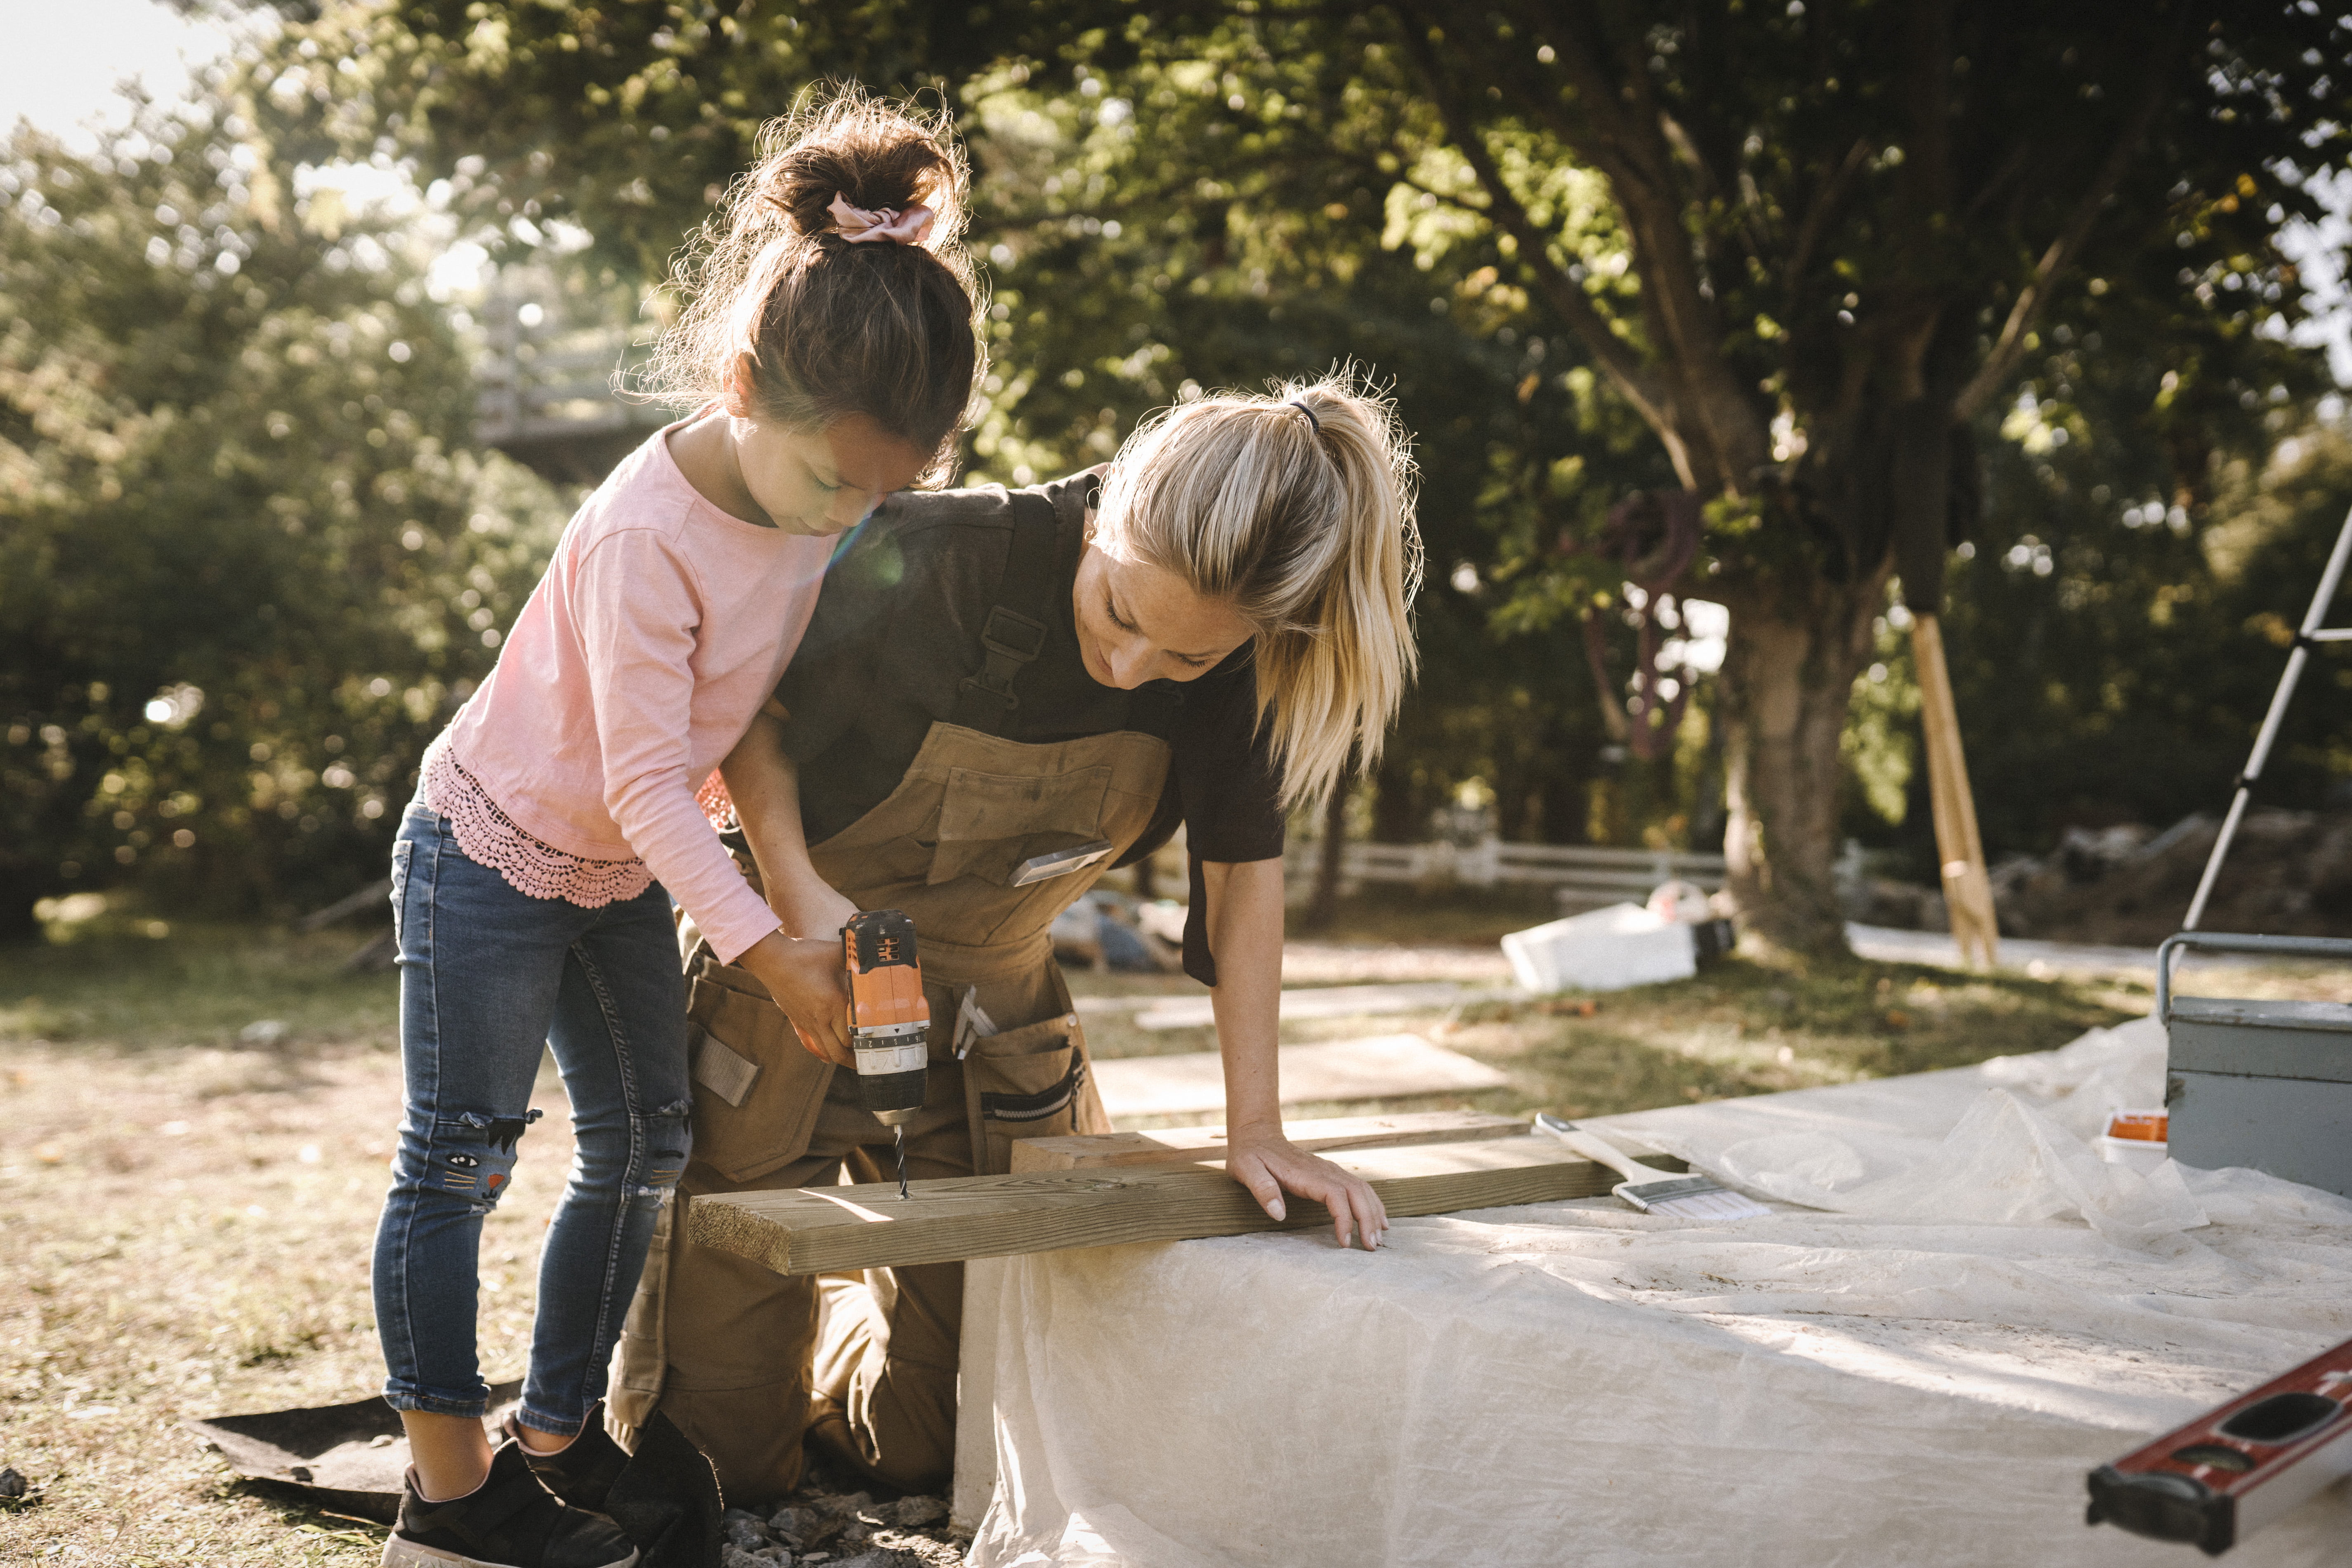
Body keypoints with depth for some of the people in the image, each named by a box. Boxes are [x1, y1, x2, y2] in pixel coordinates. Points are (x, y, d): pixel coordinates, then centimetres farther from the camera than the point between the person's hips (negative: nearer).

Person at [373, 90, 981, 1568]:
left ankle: (556, 1434, 22)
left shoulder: (827, 477, -10)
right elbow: (644, 780, -27)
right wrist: (762, 942, -29)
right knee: (461, 1159, 1)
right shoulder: (646, 535, -32)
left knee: (644, 1147, 9)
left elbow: (778, 687, 2)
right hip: (492, 850, -8)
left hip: (626, 870, 8)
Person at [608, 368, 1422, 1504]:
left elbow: (1243, 877, -9)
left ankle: (840, 1315, 42)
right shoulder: (938, 560, -29)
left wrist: (1255, 1130, -11)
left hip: (988, 1011, 3)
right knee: (724, 1461, 5)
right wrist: (795, 887, -28)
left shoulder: (1243, 661, -19)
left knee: (920, 1452, 11)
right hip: (797, 975, -3)